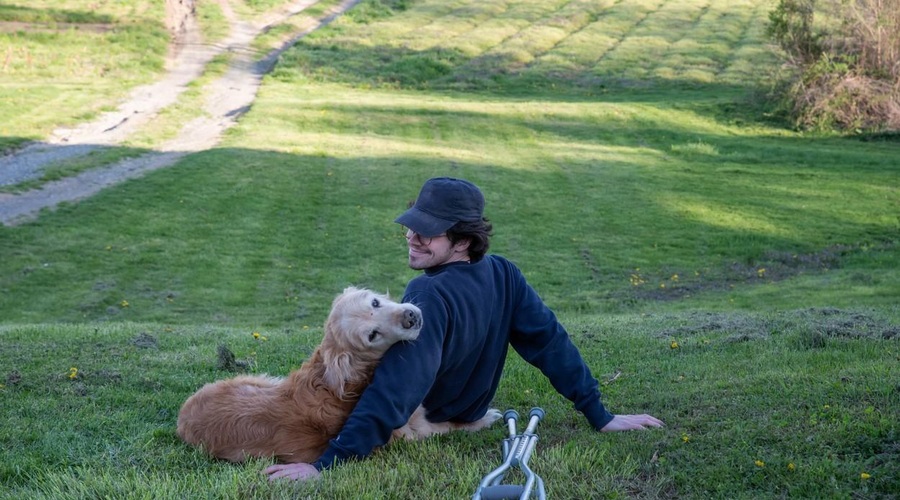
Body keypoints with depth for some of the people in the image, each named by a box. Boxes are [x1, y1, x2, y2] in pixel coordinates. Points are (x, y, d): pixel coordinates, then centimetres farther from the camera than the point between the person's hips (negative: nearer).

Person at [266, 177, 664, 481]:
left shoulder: (430, 298, -39)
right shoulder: (504, 275, -19)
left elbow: (395, 390, -46)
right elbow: (551, 342, -15)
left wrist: (326, 464, -50)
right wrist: (600, 417, -8)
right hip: (465, 416, 6)